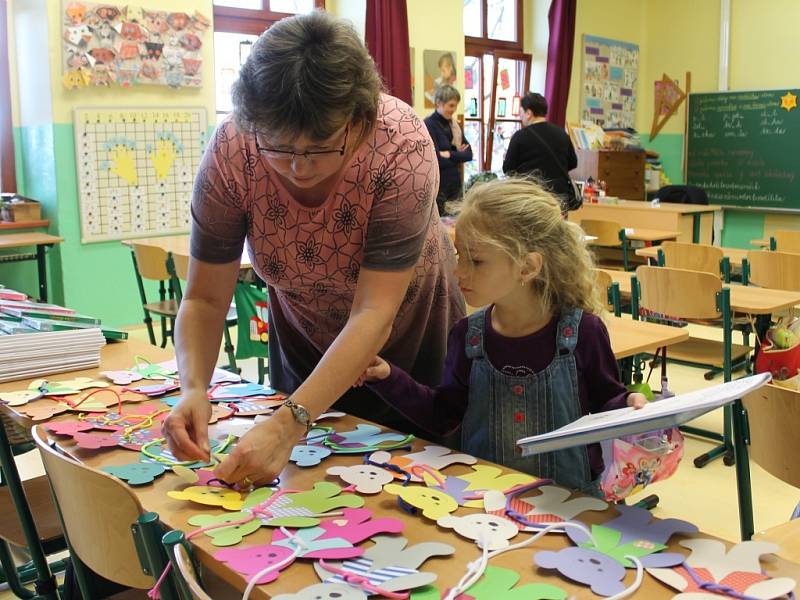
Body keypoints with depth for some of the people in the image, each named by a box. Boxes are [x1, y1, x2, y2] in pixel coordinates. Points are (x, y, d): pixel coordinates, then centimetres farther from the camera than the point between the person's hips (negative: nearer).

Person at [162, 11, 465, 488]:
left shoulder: (401, 144, -34)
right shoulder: (232, 150, -27)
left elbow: (374, 314, -36)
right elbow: (205, 299, -20)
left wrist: (290, 422, -45)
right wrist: (194, 389, -38)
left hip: (408, 339, -2)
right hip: (305, 345, 2)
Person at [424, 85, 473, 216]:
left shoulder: (454, 125, 11)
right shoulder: (429, 125, -12)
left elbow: (469, 153, 4)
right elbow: (437, 160, -19)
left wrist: (450, 155, -12)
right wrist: (458, 155, -6)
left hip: (455, 184, 7)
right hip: (437, 186, -7)